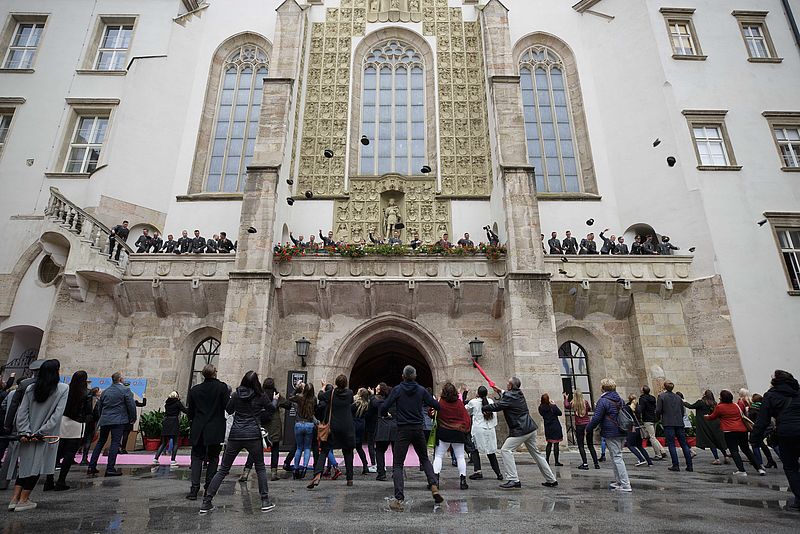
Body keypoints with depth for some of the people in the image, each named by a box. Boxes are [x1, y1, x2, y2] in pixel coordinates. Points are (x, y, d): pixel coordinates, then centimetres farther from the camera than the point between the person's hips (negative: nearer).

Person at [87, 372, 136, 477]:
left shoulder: (105, 391, 12)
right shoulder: (125, 390, -7)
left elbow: (99, 406, 18)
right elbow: (131, 406, -9)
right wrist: (132, 419, 5)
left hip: (104, 420, 6)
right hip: (118, 421, -6)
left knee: (100, 442, 17)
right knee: (115, 443, -4)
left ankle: (92, 467, 19)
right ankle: (110, 468, -6)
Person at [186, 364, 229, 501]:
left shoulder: (194, 390, 1)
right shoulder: (222, 387, -9)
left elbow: (189, 412, 7)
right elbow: (228, 407, -12)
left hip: (198, 431, 2)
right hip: (216, 431, -2)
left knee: (197, 458, 10)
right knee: (213, 459, 11)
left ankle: (194, 489, 0)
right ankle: (209, 488, 13)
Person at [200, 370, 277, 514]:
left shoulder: (236, 395, 1)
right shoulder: (260, 396, -4)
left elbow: (229, 410, 18)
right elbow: (271, 409, 12)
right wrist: (275, 399, 31)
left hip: (235, 435, 2)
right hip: (253, 436, -2)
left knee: (223, 470, 13)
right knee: (260, 467, 14)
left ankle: (206, 503, 11)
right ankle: (265, 502, 12)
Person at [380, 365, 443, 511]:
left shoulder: (397, 390, -5)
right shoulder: (421, 390, 0)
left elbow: (384, 408, -9)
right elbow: (437, 406, 2)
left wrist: (385, 414, 14)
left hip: (403, 430, -3)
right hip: (418, 429, 3)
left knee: (397, 465, 2)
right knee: (425, 459, 22)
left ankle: (399, 499, -8)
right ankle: (434, 487, 5)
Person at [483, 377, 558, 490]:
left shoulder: (509, 396, -15)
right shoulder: (518, 394, 12)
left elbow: (496, 407, -16)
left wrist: (482, 408, -4)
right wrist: (500, 392, 29)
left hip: (521, 430, -10)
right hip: (531, 428, 10)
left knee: (505, 450, -10)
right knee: (536, 453, 20)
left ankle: (513, 480, -16)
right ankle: (551, 480, 27)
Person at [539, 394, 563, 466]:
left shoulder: (541, 408, -6)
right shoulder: (552, 407, -17)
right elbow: (560, 413, -5)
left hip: (547, 427, 5)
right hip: (555, 427, -4)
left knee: (549, 443, 17)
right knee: (556, 444, 1)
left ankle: (547, 460, 17)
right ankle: (556, 462, 4)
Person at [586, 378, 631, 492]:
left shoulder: (603, 401, -14)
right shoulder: (620, 400, 11)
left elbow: (596, 418, -16)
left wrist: (588, 429, -3)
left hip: (611, 433, -8)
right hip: (622, 432, 8)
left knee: (617, 458, -5)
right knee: (616, 457, 18)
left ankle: (626, 485, -5)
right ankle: (618, 482, 25)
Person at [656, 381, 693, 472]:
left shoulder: (661, 396, -4)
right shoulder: (678, 397, 12)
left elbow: (658, 410, -8)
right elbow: (683, 410, 13)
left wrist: (659, 418, 11)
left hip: (668, 423, -5)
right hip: (679, 423, 5)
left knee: (671, 444, -2)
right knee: (684, 444, 9)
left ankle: (675, 465, -4)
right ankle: (689, 465, 9)